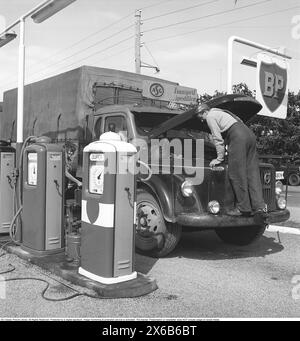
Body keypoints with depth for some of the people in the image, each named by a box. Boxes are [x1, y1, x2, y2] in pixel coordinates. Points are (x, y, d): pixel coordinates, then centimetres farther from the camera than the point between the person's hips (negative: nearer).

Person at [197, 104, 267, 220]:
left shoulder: (211, 116, 8)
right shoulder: (220, 113, 35)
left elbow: (218, 139, 2)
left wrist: (219, 158, 7)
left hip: (238, 137, -9)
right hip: (250, 135, 9)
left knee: (236, 174, -4)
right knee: (252, 173, 2)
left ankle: (243, 208, -1)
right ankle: (260, 207, -5)